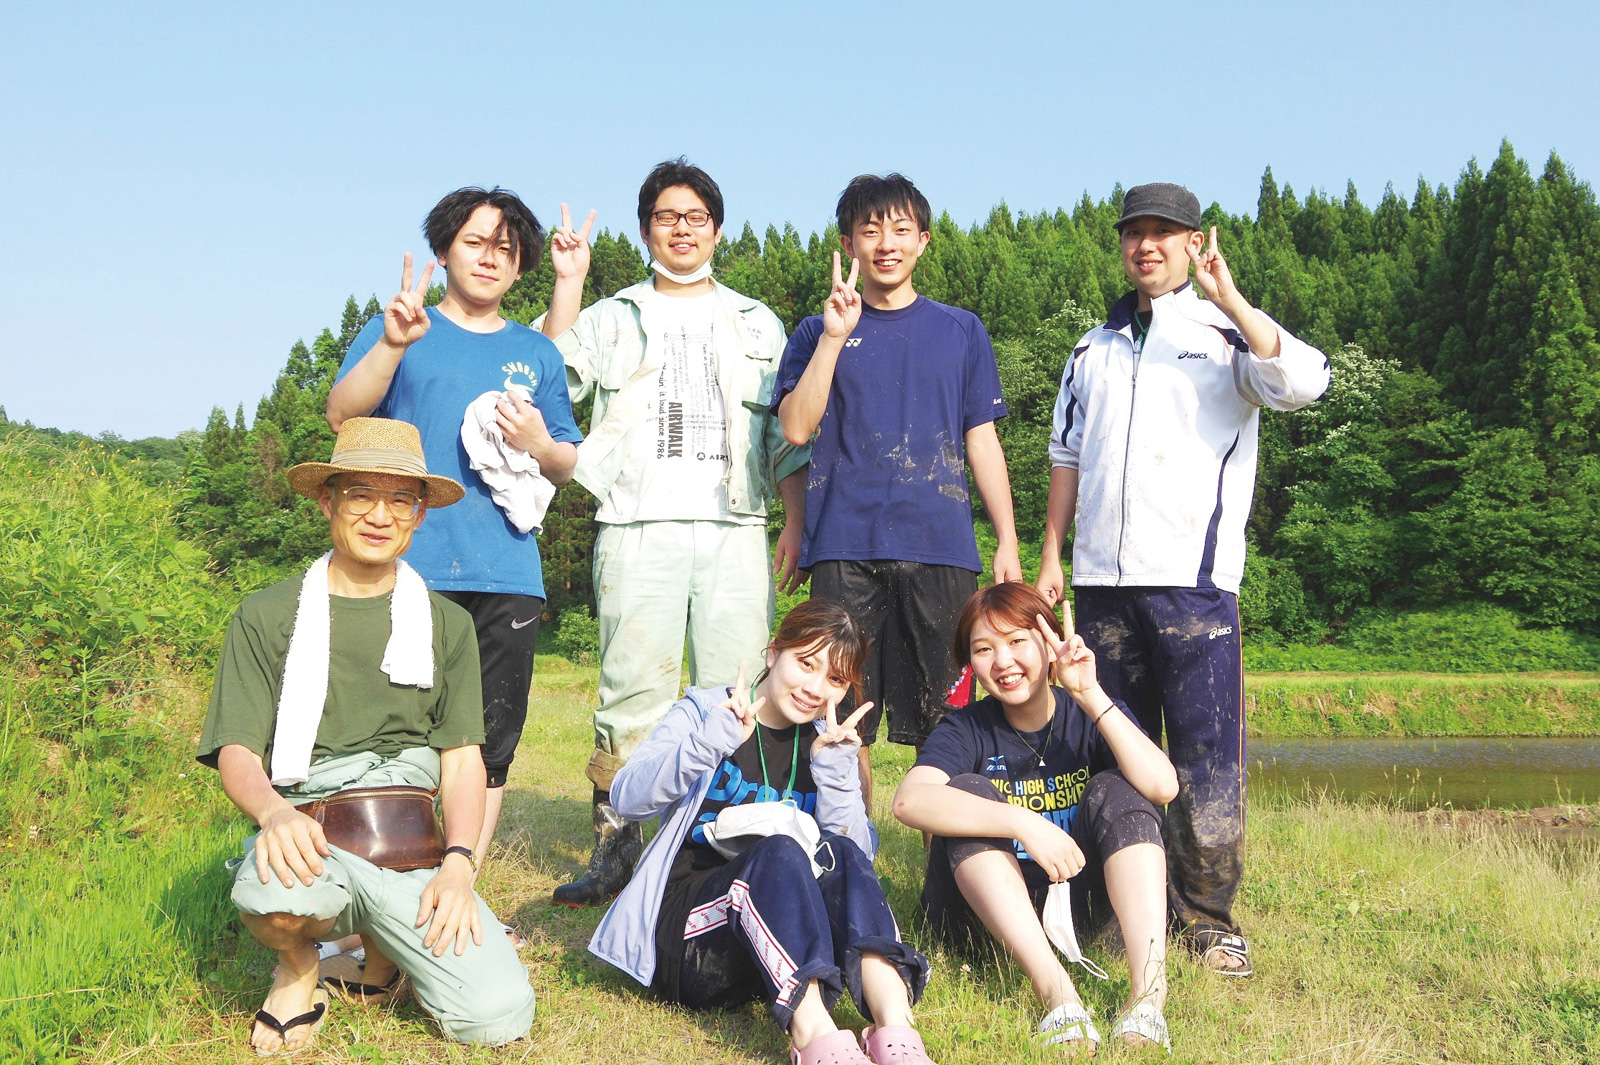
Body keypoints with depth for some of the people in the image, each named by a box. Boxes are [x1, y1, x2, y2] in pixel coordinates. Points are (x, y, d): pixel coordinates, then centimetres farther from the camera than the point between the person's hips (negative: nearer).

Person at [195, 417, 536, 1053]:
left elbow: (463, 757, 8)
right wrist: (274, 811, -24)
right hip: (309, 842, -2)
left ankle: (382, 945, 15)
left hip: (413, 852, 2)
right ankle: (298, 963, 0)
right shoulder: (268, 617, 6)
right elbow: (236, 752, 0)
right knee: (276, 893, -40)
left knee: (499, 1015, -18)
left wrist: (458, 862, -10)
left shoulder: (446, 624, 13)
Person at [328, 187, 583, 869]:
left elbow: (569, 468, 19)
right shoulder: (397, 329, 11)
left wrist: (540, 446, -4)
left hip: (507, 576, 3)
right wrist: (392, 344, -22)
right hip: (413, 569, -3)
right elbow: (341, 414, -6)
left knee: (490, 748, 4)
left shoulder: (536, 354, 19)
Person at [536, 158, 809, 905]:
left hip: (734, 529, 1)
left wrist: (796, 524, 6)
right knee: (633, 692, -6)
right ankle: (614, 849, 1)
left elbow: (788, 435, 17)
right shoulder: (612, 319, 18)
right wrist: (567, 283, -5)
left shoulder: (758, 324, 22)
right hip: (640, 527, -1)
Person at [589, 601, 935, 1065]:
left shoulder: (828, 744, 14)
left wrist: (835, 767, -14)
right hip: (688, 930, -3)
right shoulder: (703, 711, 5)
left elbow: (860, 851, -1)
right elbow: (628, 799, -11)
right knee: (779, 852, -32)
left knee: (840, 854, -27)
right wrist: (711, 741, -25)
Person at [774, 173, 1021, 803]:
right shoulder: (819, 332, 13)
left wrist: (1008, 541, 8)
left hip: (940, 544, 1)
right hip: (845, 549, 0)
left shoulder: (961, 331, 16)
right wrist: (834, 337, -7)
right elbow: (795, 428, 0)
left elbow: (982, 441, 15)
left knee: (939, 723, 0)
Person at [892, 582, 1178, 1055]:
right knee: (967, 791, -24)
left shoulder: (1090, 715, -2)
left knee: (1117, 791, -19)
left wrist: (1091, 696, -28)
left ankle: (1148, 993, -36)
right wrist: (1022, 823, -39)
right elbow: (909, 800, -29)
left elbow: (1162, 786, -23)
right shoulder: (966, 728, -6)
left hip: (1081, 896, 1)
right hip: (989, 907, -1)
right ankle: (1057, 994, -41)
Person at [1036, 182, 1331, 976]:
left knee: (1207, 754, -6)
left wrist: (1228, 297, -18)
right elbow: (1066, 458, 21)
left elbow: (1303, 381, -16)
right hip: (1103, 581, 4)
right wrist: (1050, 554, 13)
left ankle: (1209, 917, 3)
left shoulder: (1225, 335, 5)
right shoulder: (1094, 350, 20)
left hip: (1194, 580, -4)